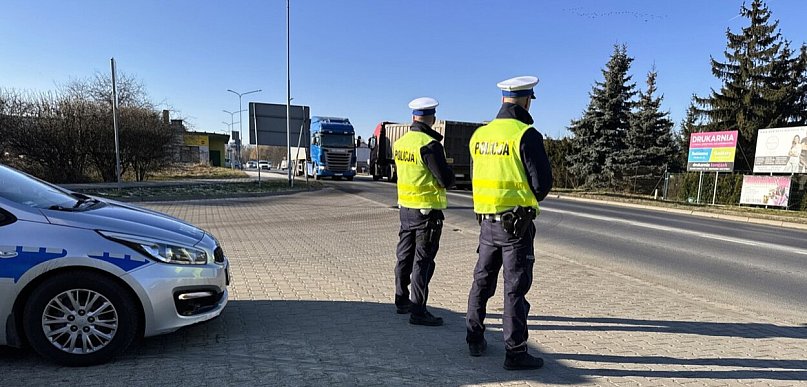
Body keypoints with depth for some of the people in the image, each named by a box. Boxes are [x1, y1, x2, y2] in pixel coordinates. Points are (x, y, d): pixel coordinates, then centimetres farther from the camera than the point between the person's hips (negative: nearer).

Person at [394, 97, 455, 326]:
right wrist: (450, 175, 4)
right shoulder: (430, 145, -18)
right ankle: (418, 311, 7)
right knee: (423, 260, 1)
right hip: (427, 210, -7)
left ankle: (402, 301, 32)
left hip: (405, 207, 7)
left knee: (405, 255, 18)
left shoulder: (399, 143, 5)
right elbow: (446, 180, -18)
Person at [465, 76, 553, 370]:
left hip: (487, 219, 6)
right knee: (515, 287, 3)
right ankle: (515, 352, 13)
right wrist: (530, 200, 7)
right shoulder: (526, 135, -14)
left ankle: (475, 339, 29)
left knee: (482, 280, 17)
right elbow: (543, 182, -13)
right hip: (516, 222, -6)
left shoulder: (480, 134, 6)